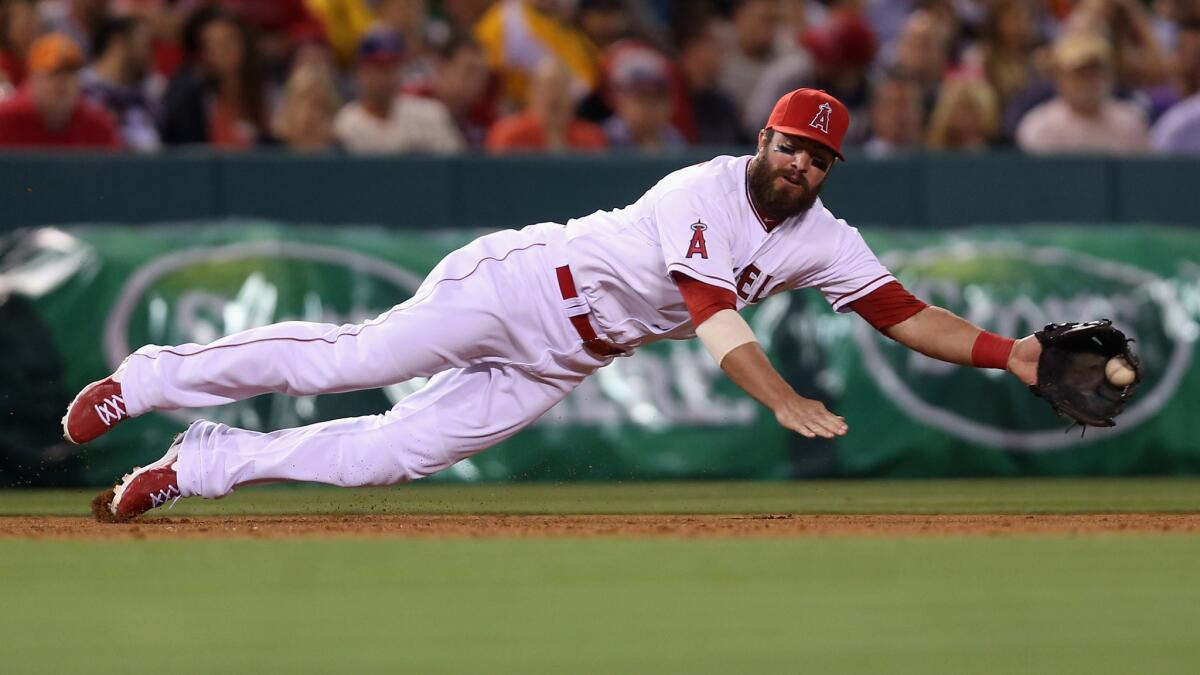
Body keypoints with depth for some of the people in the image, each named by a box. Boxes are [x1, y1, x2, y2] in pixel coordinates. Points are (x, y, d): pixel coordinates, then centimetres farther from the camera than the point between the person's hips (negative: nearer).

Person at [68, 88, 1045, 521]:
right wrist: (785, 402, -39)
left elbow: (906, 314, -3)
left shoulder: (823, 242, 0)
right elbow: (713, 317, -29)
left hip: (557, 366, 6)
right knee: (353, 362, -12)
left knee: (393, 454, -1)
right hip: (519, 283, -6)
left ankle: (194, 468, 8)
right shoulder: (707, 193, -20)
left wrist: (1006, 354, -16)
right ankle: (150, 379, 5)